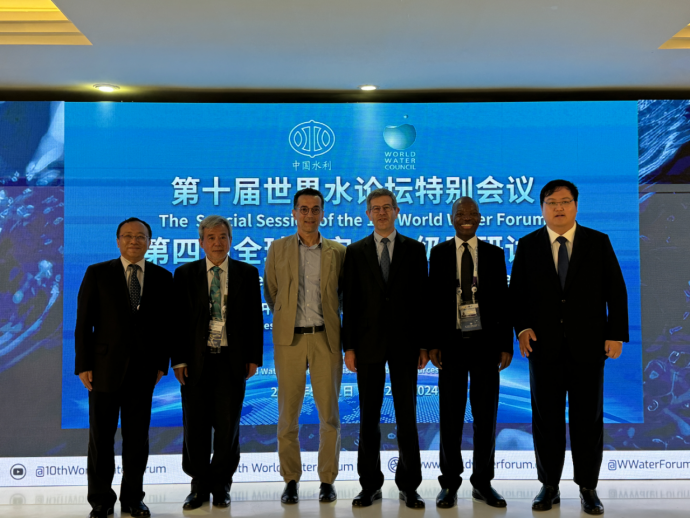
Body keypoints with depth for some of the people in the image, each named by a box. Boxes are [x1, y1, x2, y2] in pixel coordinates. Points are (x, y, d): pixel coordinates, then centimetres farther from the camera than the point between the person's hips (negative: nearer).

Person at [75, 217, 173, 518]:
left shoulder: (162, 277, 6)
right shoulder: (97, 274, 2)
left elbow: (167, 324, 6)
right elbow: (84, 323, 0)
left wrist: (162, 363, 0)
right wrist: (83, 365, -6)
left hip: (143, 369, 1)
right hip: (105, 366, -1)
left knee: (137, 437, 8)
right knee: (101, 436, 6)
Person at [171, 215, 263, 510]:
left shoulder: (248, 274, 6)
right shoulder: (185, 274, 5)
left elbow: (255, 318, 5)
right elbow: (179, 318, 2)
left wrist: (254, 358, -1)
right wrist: (178, 359, -4)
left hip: (233, 360, 0)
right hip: (196, 360, 0)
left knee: (227, 426, 5)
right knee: (196, 426, 6)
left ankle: (221, 485, 20)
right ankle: (200, 485, 20)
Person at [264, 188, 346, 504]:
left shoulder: (338, 252, 6)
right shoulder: (278, 249, 7)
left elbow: (346, 293, 11)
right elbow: (270, 292, 12)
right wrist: (285, 320, 10)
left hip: (326, 338, 0)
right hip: (289, 338, 0)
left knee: (329, 413, 4)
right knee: (288, 413, 4)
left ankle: (327, 480, 16)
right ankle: (290, 480, 16)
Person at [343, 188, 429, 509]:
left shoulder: (415, 250, 5)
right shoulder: (356, 251, 6)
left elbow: (422, 299, 3)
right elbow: (350, 302, 4)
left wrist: (424, 344, -2)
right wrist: (349, 346, -2)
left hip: (405, 343, 0)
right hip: (369, 344, 1)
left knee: (407, 416, 5)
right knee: (369, 416, 6)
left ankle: (409, 485, 15)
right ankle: (370, 484, 17)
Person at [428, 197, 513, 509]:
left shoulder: (494, 254, 6)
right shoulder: (439, 253, 4)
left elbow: (503, 301, 5)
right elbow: (433, 299, 3)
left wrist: (506, 344, -1)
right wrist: (432, 343, -4)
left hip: (485, 343, 1)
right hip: (452, 343, -1)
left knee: (486, 416, 7)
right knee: (450, 416, 5)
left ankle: (483, 483, 19)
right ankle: (450, 483, 17)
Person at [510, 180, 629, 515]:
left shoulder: (598, 242, 3)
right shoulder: (528, 245, 5)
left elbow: (615, 290, 2)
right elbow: (517, 292, 5)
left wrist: (616, 333, -5)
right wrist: (522, 327, -10)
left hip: (588, 346, 0)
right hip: (544, 346, 1)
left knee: (588, 418, 6)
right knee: (546, 418, 7)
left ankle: (588, 488, 19)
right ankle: (549, 486, 19)